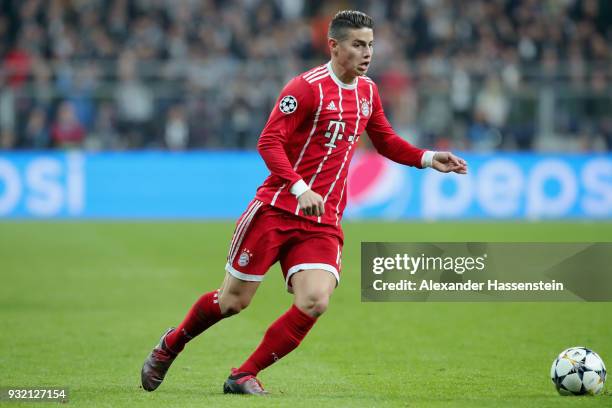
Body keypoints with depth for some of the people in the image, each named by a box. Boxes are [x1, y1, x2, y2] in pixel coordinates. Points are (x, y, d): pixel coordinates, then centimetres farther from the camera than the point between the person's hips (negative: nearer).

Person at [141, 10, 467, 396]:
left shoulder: (367, 91, 10)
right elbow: (269, 142, -17)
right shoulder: (307, 87, -12)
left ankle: (244, 376, -2)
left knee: (315, 302, -16)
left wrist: (428, 159, 11)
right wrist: (301, 189, -28)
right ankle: (170, 345, 30)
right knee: (234, 300, 2)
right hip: (277, 209, -5)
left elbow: (386, 142, 26)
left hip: (324, 222, 5)